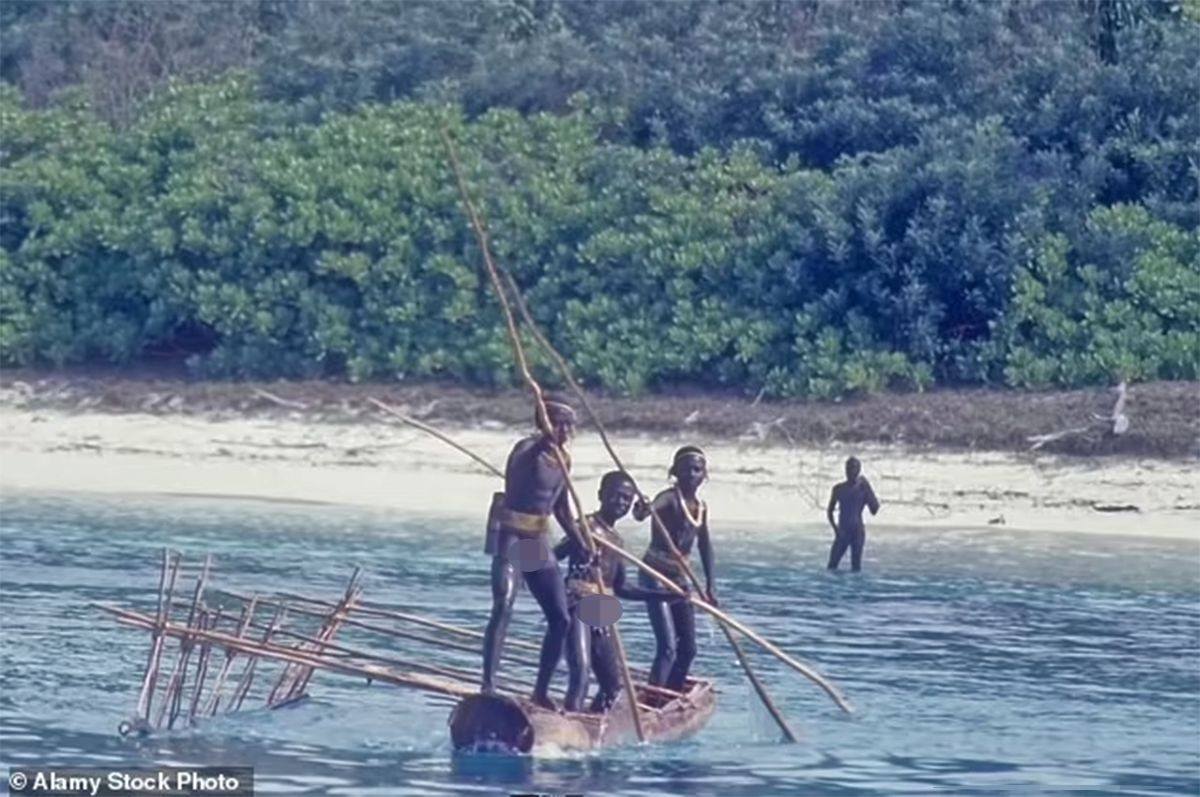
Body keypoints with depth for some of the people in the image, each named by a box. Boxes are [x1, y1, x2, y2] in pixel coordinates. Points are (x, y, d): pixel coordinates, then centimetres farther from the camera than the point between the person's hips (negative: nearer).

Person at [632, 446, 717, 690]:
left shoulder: (701, 507, 8)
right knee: (667, 647, -17)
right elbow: (655, 506, -39)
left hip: (679, 578, 8)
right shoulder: (669, 498, -15)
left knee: (687, 649, 9)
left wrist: (710, 584, 16)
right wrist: (642, 511, -62)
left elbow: (705, 546, 16)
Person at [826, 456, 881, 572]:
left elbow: (874, 510, -10)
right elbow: (830, 510, 13)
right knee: (832, 564, -4)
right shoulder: (838, 488, 6)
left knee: (856, 566, -4)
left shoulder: (862, 488, -2)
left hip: (857, 531, -3)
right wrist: (835, 527, -1)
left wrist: (868, 489, -15)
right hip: (842, 531, 3)